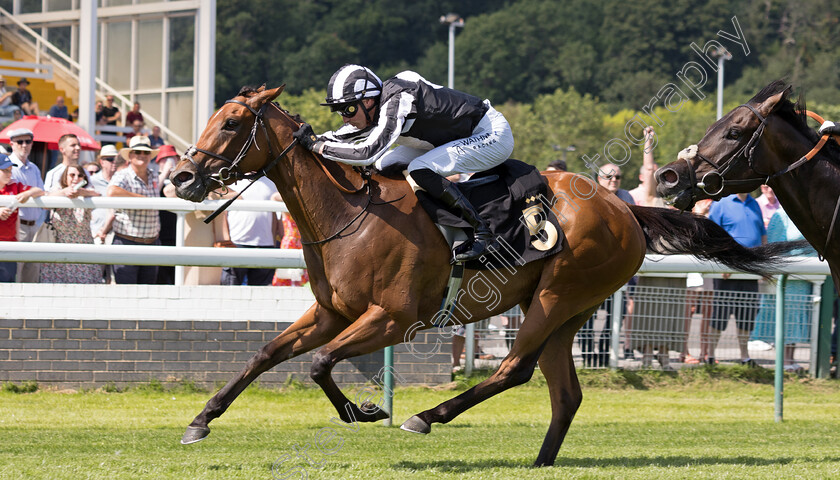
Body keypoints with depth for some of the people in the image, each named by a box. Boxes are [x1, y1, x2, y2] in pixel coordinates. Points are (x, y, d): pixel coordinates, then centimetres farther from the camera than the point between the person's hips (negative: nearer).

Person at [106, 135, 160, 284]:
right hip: (127, 242, -6)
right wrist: (141, 198, -20)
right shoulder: (123, 176, -7)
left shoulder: (152, 179, 14)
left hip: (151, 243, 6)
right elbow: (112, 192, -29)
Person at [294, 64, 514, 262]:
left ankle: (480, 229, -21)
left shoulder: (397, 103, -31)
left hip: (493, 134, -10)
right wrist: (308, 137, -9)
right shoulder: (370, 110, -3)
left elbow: (367, 152, -41)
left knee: (419, 170, -27)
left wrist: (315, 145, -35)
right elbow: (339, 138, 10)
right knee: (387, 166, 1)